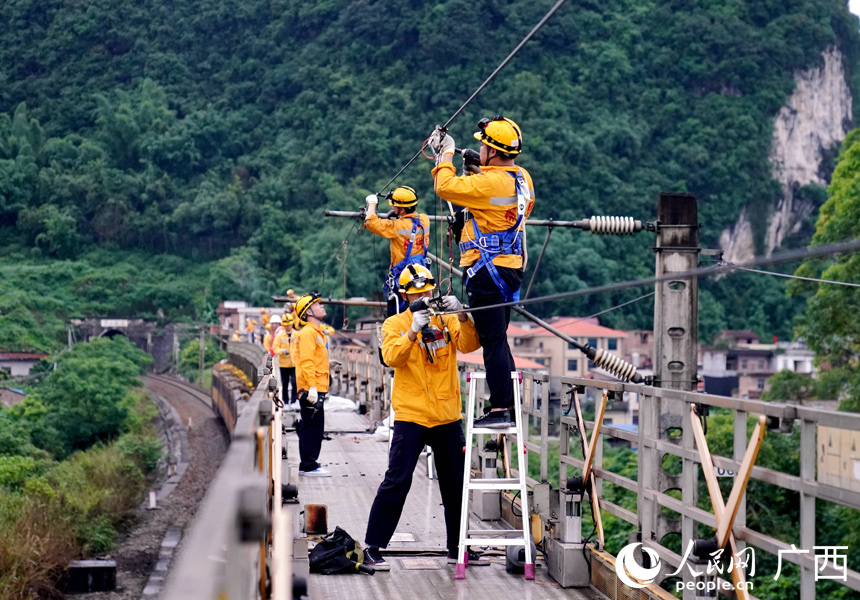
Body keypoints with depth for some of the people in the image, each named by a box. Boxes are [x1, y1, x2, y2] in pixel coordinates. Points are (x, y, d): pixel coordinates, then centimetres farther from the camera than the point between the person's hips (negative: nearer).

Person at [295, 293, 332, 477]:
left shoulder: (318, 332, 20)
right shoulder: (308, 332, -12)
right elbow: (307, 362, -20)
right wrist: (312, 387, -26)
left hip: (317, 389, 10)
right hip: (311, 390, -10)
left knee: (312, 428, 13)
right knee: (312, 427, -8)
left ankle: (307, 465, 18)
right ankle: (310, 466, -5)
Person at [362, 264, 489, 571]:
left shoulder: (447, 319, 8)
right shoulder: (395, 324, 2)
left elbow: (470, 344, -8)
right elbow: (392, 358, -15)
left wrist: (461, 315, -23)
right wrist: (413, 331, -27)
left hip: (448, 417, 4)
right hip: (411, 416, -4)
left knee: (456, 484, 11)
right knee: (397, 482, -10)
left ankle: (458, 547, 24)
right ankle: (372, 548, -5)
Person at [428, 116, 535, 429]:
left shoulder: (491, 182, -19)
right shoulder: (521, 178, 10)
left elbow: (446, 187, -14)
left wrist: (447, 155, 0)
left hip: (487, 270, -10)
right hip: (510, 267, 10)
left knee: (492, 340, -7)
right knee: (497, 339, 17)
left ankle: (500, 410, -7)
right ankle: (507, 403, 21)